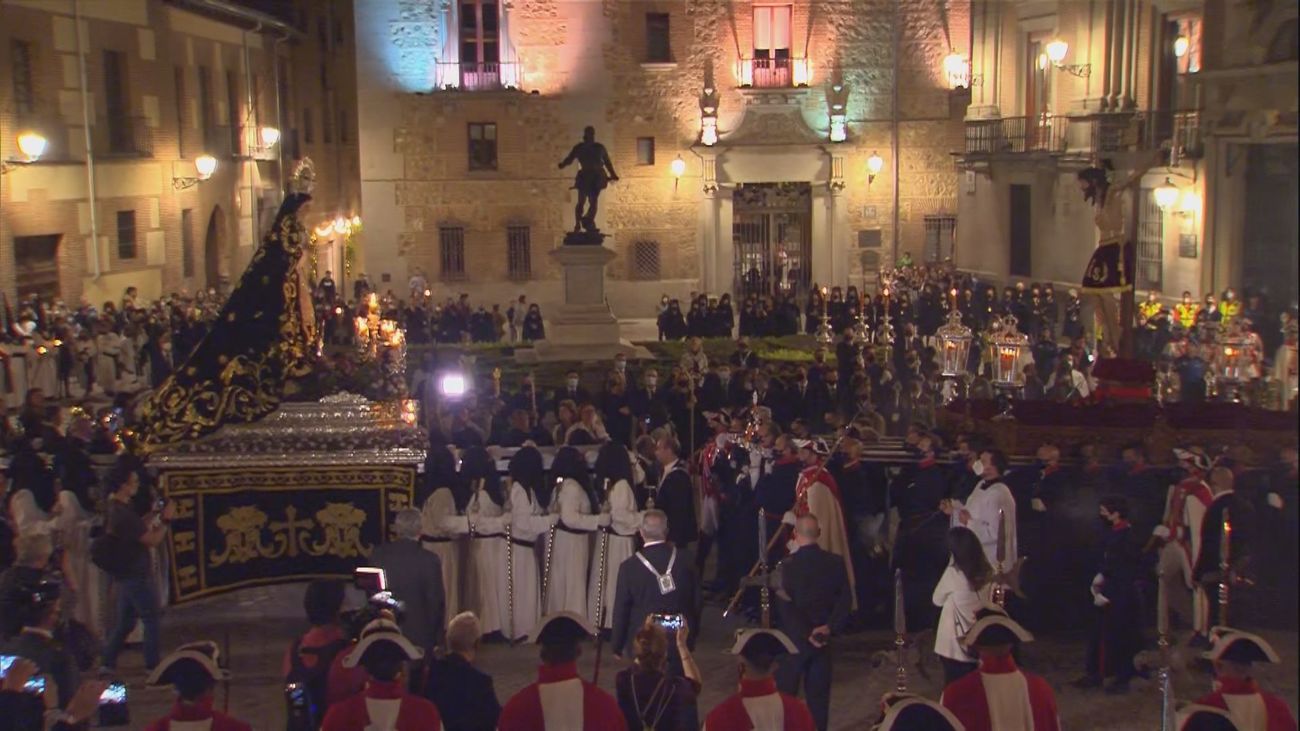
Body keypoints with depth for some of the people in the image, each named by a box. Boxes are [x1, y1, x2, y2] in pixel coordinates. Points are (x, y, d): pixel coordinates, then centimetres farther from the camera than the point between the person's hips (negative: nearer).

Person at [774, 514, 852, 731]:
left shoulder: (787, 566, -14)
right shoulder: (835, 563, -3)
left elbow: (786, 606, -17)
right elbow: (845, 601, -5)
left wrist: (806, 634, -13)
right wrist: (829, 627, -10)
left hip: (794, 639, -3)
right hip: (823, 639, 3)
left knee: (785, 691, 8)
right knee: (819, 692, 11)